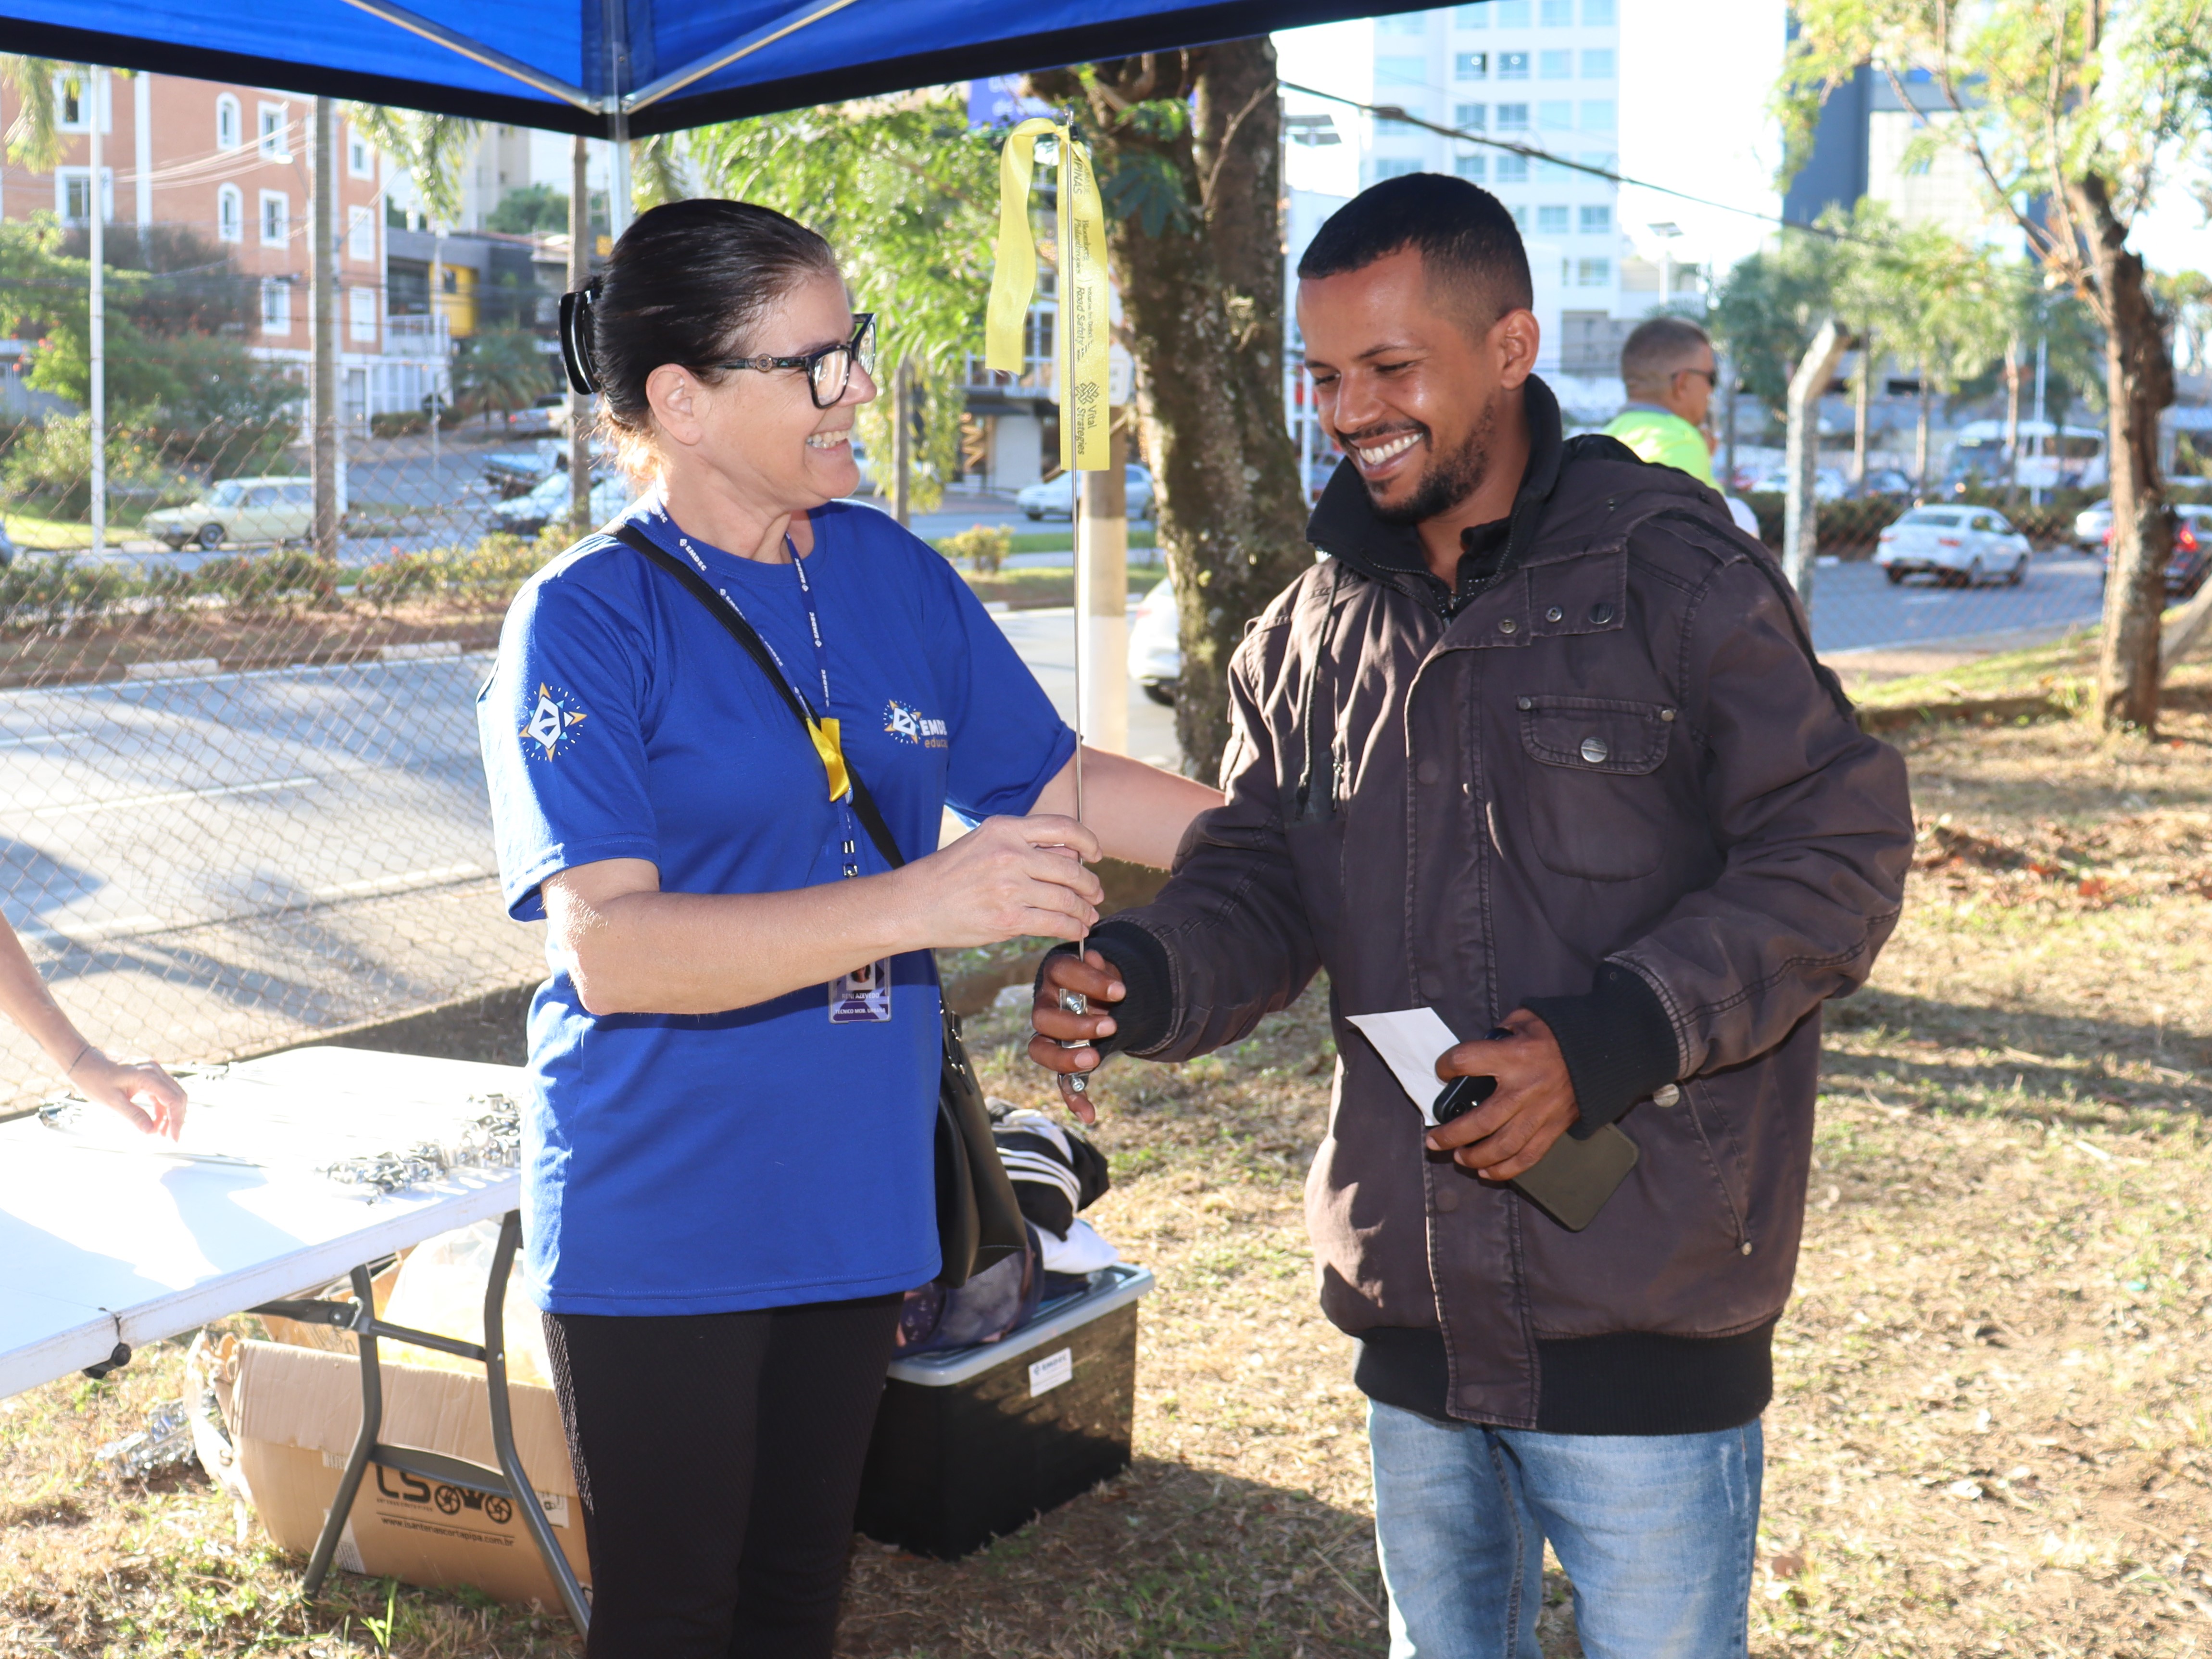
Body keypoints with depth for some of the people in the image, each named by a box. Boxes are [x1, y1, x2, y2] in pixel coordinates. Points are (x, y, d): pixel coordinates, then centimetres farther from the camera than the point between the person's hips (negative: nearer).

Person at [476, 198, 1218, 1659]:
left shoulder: (895, 577, 3)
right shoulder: (588, 621, -14)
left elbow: (1055, 782, 13)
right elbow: (610, 948, -24)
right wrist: (924, 902, -32)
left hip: (850, 1198, 5)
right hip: (660, 1236, -5)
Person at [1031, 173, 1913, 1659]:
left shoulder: (1674, 571, -9)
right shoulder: (1312, 634, 8)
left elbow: (1840, 846, -11)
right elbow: (1257, 887, 9)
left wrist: (1606, 1044, -22)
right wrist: (1138, 979, -15)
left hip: (1643, 1316, -5)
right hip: (1413, 1313, 6)